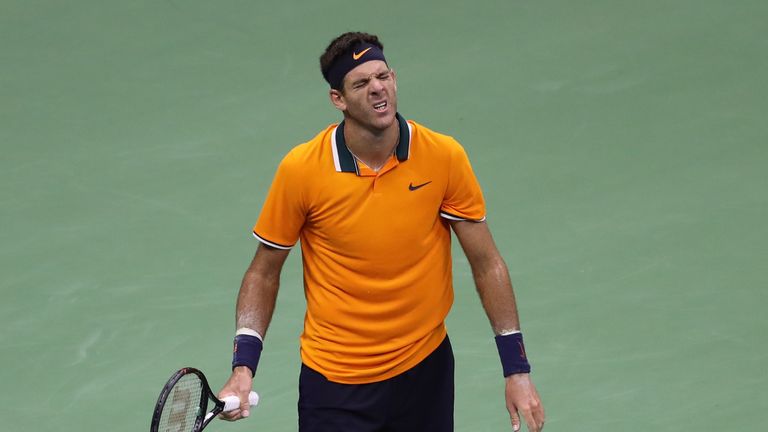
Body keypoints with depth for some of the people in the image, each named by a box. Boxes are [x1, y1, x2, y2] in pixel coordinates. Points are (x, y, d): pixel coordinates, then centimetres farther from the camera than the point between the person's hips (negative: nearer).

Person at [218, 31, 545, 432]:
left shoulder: (444, 157, -10)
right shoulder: (300, 169, -13)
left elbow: (486, 264, -2)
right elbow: (263, 272, -1)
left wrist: (517, 369, -4)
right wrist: (243, 366, -13)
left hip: (425, 367, 2)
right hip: (335, 381, -2)